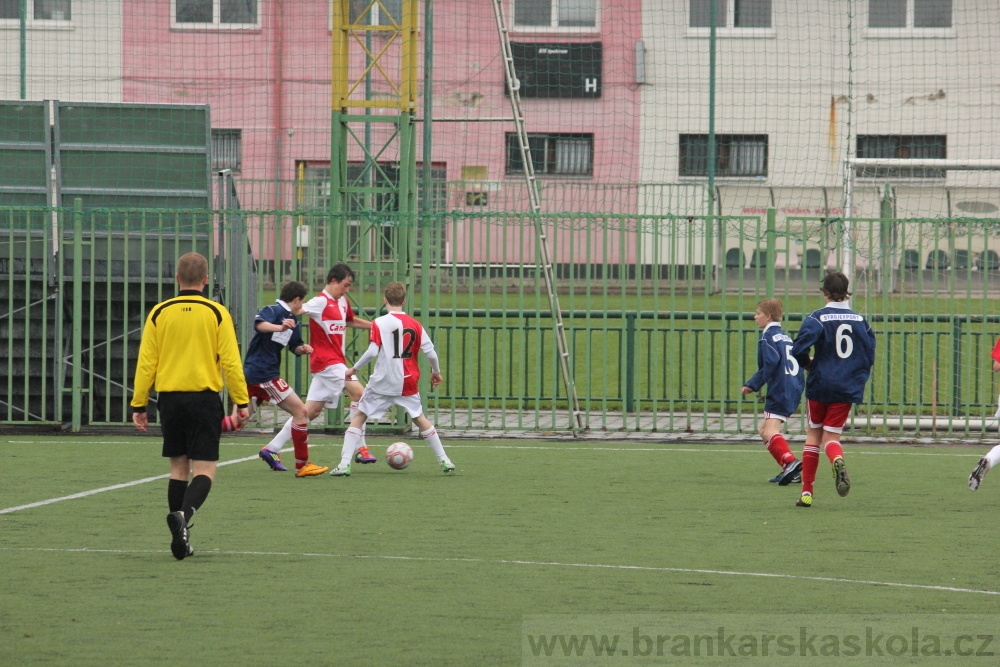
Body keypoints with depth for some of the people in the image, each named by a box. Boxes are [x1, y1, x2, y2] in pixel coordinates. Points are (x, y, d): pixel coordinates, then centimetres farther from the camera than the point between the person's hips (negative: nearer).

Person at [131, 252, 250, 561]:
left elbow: (146, 362, 2)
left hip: (169, 397, 3)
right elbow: (230, 362, -5)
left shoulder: (159, 313, 2)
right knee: (204, 469, -1)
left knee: (178, 468, 12)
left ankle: (181, 539, 11)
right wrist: (242, 402, 2)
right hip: (204, 397, -2)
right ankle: (184, 514, -28)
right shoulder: (216, 313, -3)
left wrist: (139, 405, 8)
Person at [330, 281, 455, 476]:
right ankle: (444, 461, 21)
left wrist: (353, 369, -3)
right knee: (420, 419, 20)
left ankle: (345, 464, -4)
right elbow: (430, 352, 1)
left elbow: (372, 352, -16)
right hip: (407, 383, 3)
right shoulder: (415, 325, 3)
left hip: (382, 383, -3)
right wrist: (436, 372, 19)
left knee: (359, 417, 6)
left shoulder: (379, 323, -8)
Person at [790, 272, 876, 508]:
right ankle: (838, 460, -32)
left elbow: (799, 349, -17)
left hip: (819, 386, -2)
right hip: (847, 389, 2)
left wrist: (807, 364, 3)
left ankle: (807, 492, 15)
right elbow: (870, 355, 3)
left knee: (813, 434, 15)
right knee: (831, 437, 6)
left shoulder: (818, 318, -8)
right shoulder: (860, 320, 3)